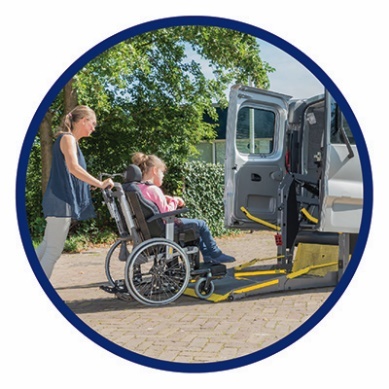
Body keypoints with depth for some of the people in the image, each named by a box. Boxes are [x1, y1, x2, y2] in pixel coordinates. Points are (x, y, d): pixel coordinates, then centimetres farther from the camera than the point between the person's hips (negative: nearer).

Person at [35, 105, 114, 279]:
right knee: (53, 250, -7)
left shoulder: (71, 140, 19)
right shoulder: (67, 138, -10)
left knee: (47, 246, 14)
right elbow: (73, 167, -26)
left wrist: (95, 184, 19)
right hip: (61, 201, -10)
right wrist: (100, 184, -25)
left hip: (61, 201, 10)